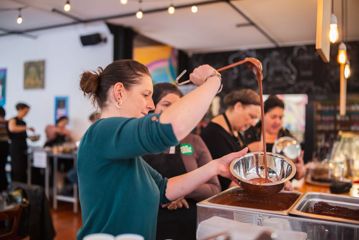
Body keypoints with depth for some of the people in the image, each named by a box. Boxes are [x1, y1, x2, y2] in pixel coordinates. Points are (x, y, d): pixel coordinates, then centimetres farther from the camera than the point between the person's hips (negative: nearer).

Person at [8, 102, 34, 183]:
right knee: (17, 168, -6)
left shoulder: (23, 122, 15)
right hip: (15, 147, -7)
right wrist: (27, 128, -30)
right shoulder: (13, 120, -7)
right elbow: (12, 128, -31)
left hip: (23, 147, 7)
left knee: (24, 167, 6)